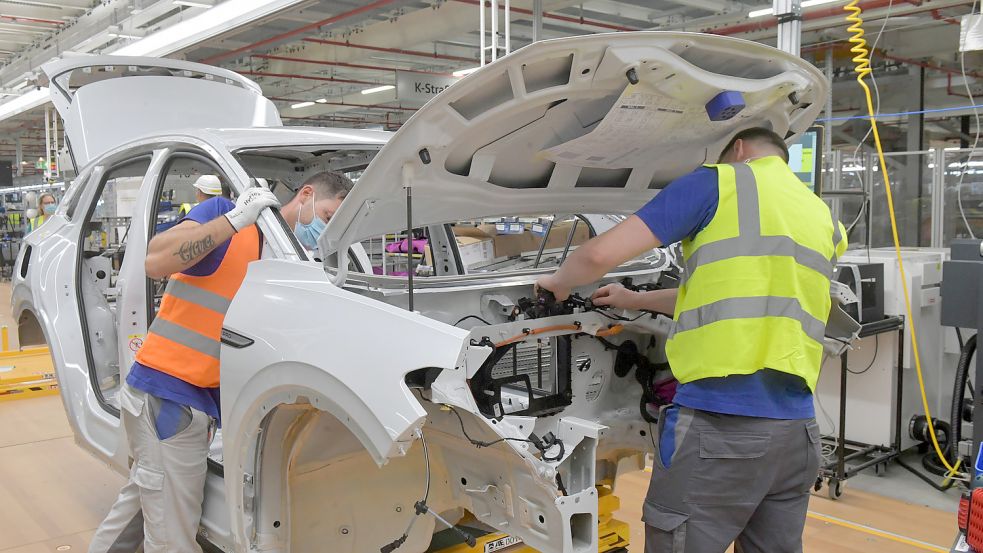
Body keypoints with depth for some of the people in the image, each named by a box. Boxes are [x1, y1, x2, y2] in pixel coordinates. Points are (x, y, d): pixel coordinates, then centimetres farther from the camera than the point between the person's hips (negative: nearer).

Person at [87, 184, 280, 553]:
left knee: (142, 501, 24)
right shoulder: (221, 211, -7)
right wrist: (234, 219, -26)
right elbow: (156, 262, -22)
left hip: (198, 398, 8)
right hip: (167, 394, -8)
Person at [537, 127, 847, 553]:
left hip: (718, 424, -7)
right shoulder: (824, 220, 21)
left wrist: (559, 282, 16)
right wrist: (635, 301, 35)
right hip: (797, 429, 7)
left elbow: (601, 254, -6)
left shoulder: (717, 182, 1)